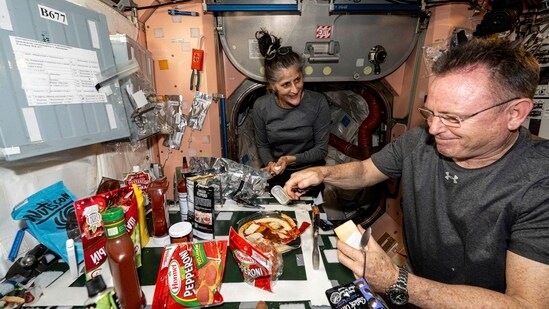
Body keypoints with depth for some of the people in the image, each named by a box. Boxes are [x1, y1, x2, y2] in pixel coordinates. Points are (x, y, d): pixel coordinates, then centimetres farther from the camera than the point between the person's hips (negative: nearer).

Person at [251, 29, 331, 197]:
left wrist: (291, 159, -23)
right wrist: (270, 163, -17)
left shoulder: (318, 102, -16)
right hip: (276, 175, 1)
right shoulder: (260, 106, -11)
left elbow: (321, 149, -10)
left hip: (309, 172, 0)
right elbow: (262, 145, 2)